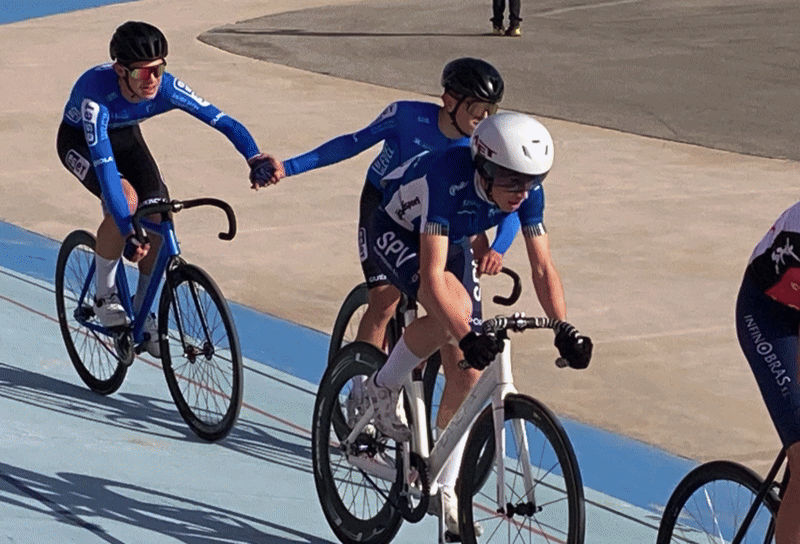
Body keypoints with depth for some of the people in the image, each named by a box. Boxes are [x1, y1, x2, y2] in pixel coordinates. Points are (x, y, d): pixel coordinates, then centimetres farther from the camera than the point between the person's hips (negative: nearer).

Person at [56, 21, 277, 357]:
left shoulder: (166, 88, -30)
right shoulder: (96, 92, -42)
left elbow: (221, 121, -28)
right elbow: (103, 162, -47)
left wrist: (255, 157, -46)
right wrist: (127, 229, -53)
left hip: (125, 136, 5)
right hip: (80, 141, -5)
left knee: (159, 220, -10)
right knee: (127, 199, -30)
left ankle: (141, 310, 12)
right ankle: (104, 296, -11)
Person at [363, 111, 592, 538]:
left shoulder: (527, 190, -24)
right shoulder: (450, 179, -40)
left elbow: (542, 268, -18)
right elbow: (431, 274, -44)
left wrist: (564, 331, -32)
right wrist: (467, 336, -54)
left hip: (451, 241, 6)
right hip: (396, 233, -6)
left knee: (468, 371, -2)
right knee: (455, 307, -35)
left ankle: (444, 488, 10)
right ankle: (383, 389, -11)